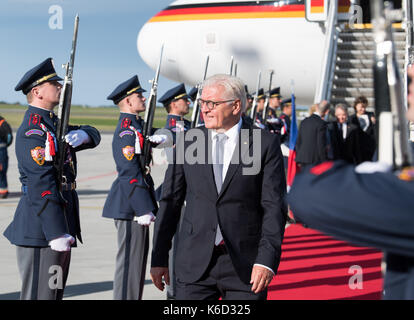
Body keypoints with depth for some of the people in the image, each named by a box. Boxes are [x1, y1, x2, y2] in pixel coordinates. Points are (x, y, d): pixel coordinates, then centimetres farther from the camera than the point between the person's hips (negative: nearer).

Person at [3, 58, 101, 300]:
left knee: (55, 292, 16)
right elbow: (42, 185, -23)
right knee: (41, 294, -7)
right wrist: (56, 233, -28)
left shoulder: (53, 123, 16)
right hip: (41, 232, -10)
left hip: (60, 227, 10)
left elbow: (94, 135, 15)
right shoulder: (32, 130, -15)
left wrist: (82, 134, -12)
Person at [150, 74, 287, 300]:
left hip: (245, 264, -2)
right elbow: (170, 201, 8)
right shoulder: (188, 141, 6)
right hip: (195, 263, 2)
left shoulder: (265, 144, -1)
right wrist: (159, 257, 5)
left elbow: (274, 207, -5)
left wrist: (267, 260, -16)